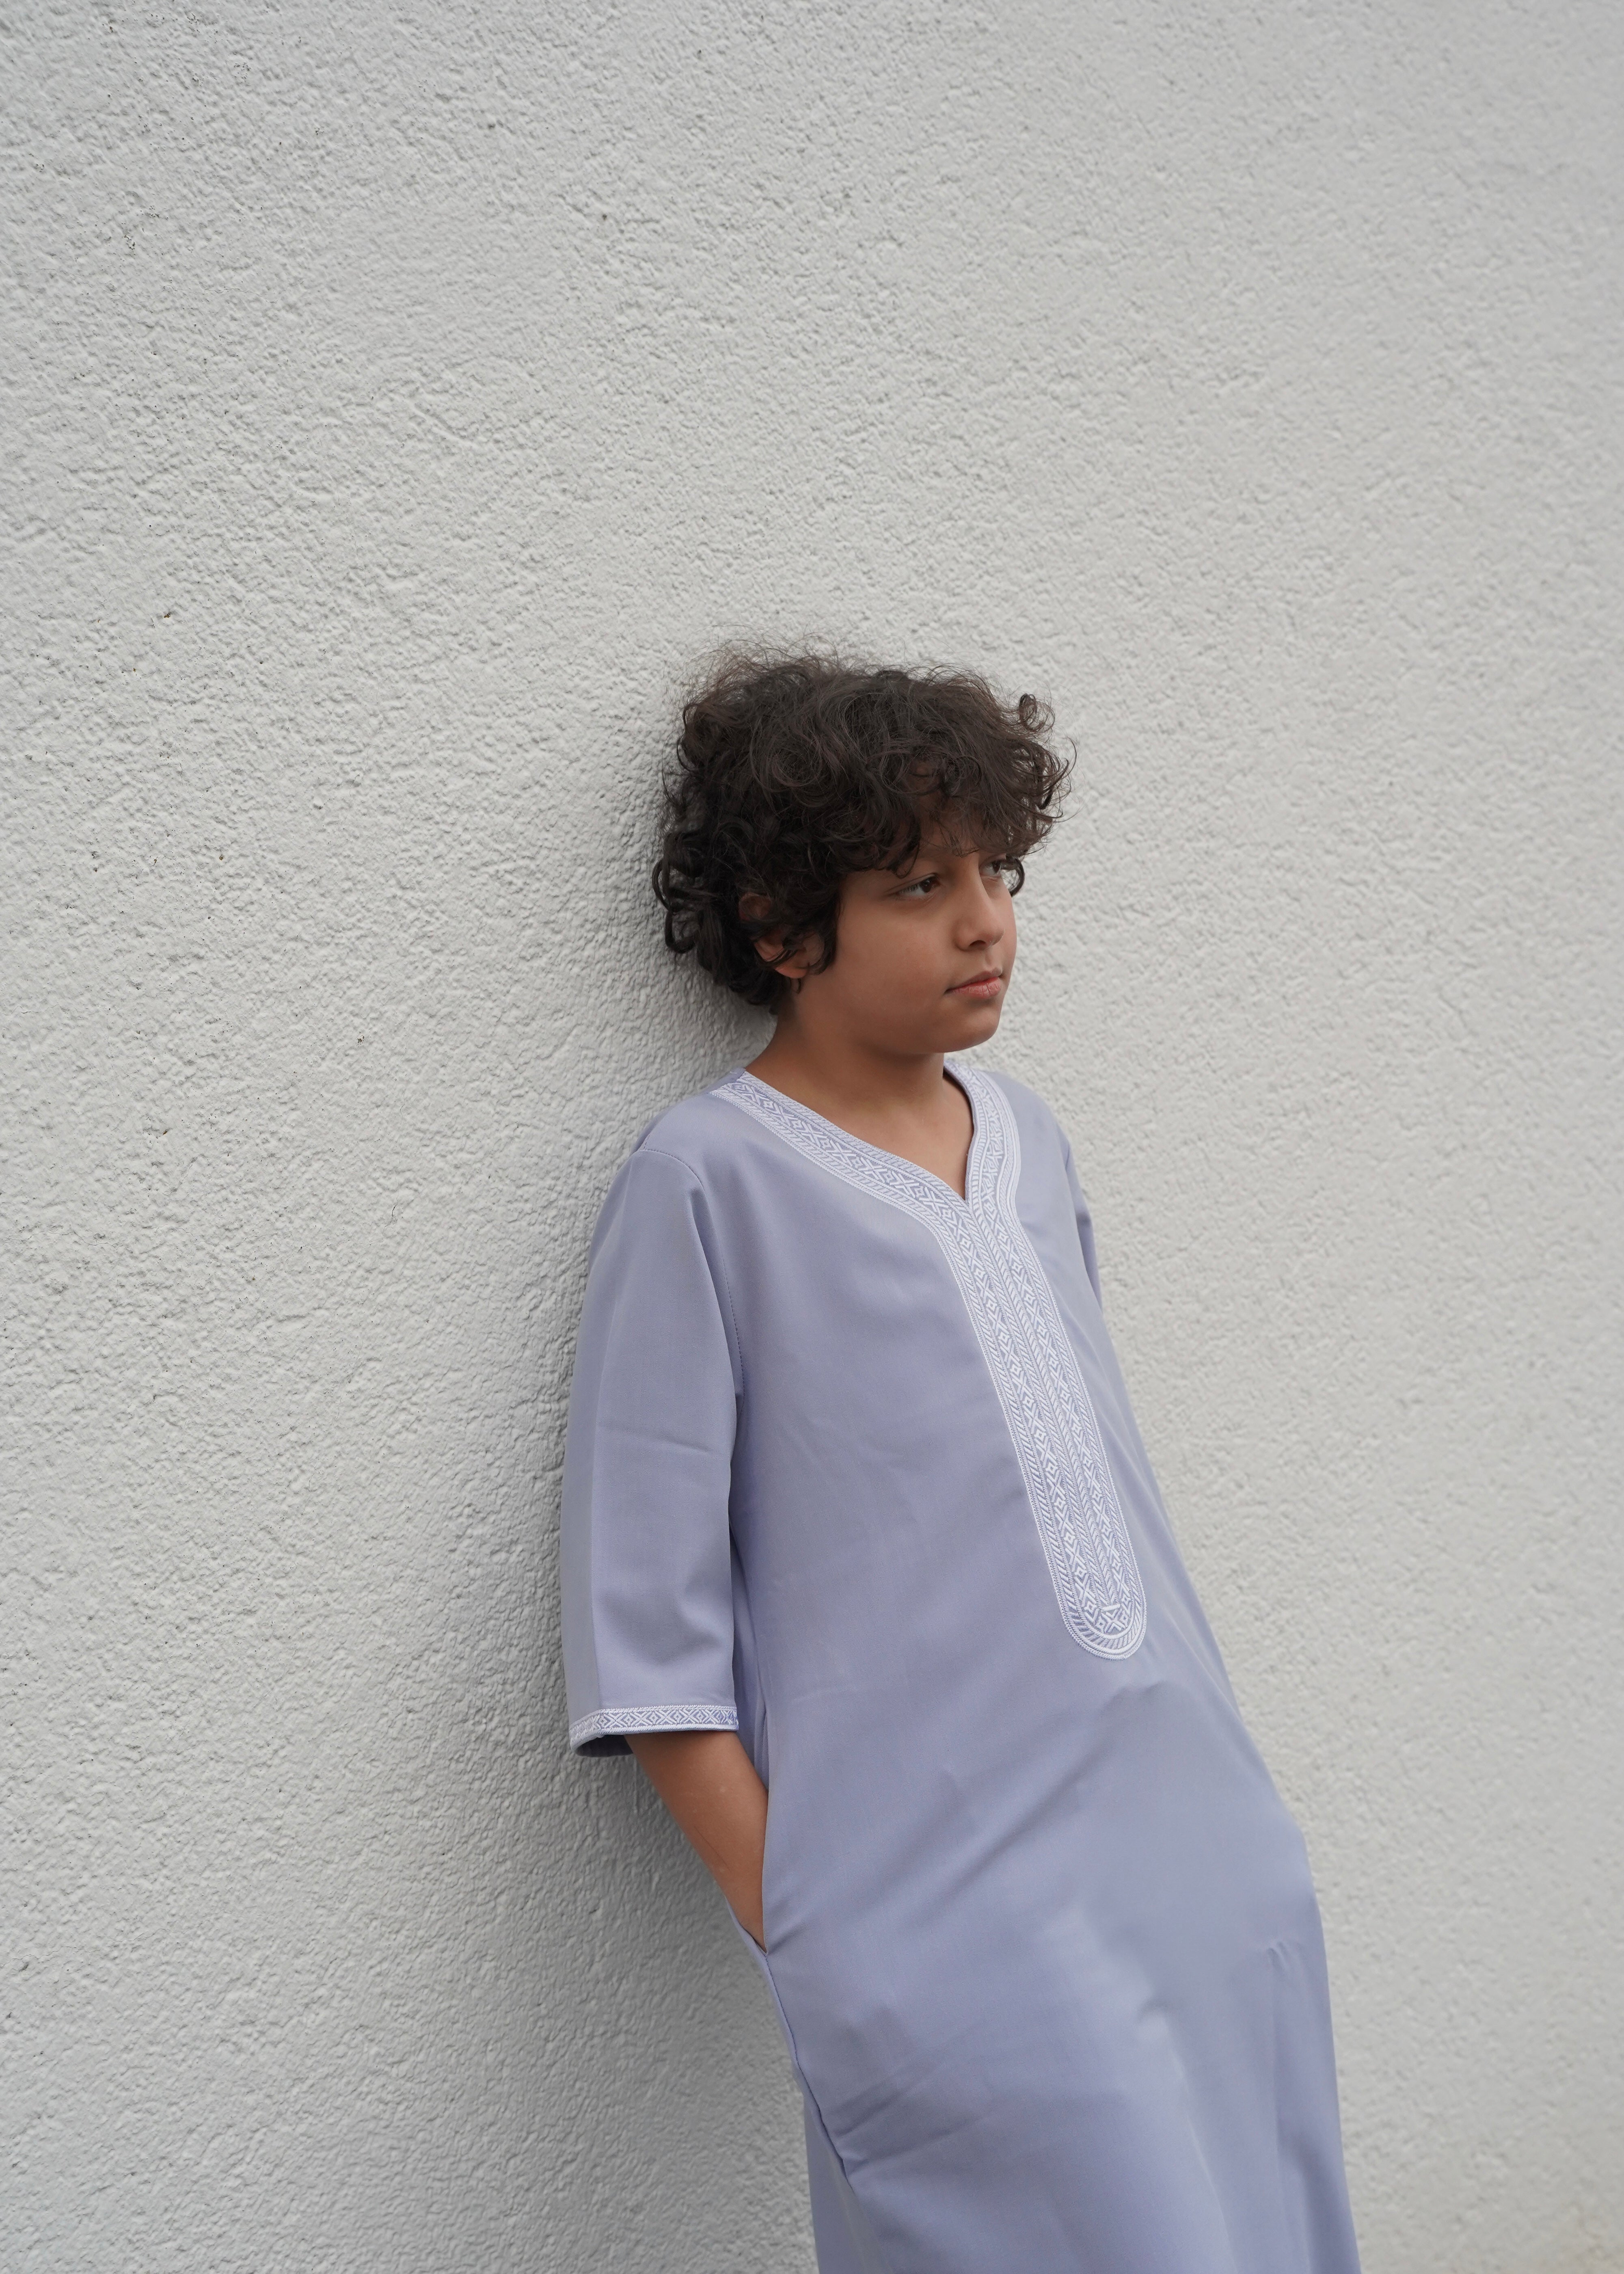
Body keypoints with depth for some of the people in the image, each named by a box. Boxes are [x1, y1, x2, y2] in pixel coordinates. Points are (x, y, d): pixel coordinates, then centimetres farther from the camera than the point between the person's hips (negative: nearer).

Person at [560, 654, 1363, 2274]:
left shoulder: (1026, 1136, 11)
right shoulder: (712, 1183, -8)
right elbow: (647, 1635, -8)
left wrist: (1217, 1800, 17)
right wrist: (801, 1940, -11)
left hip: (1213, 1864, 6)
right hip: (958, 1927, -6)